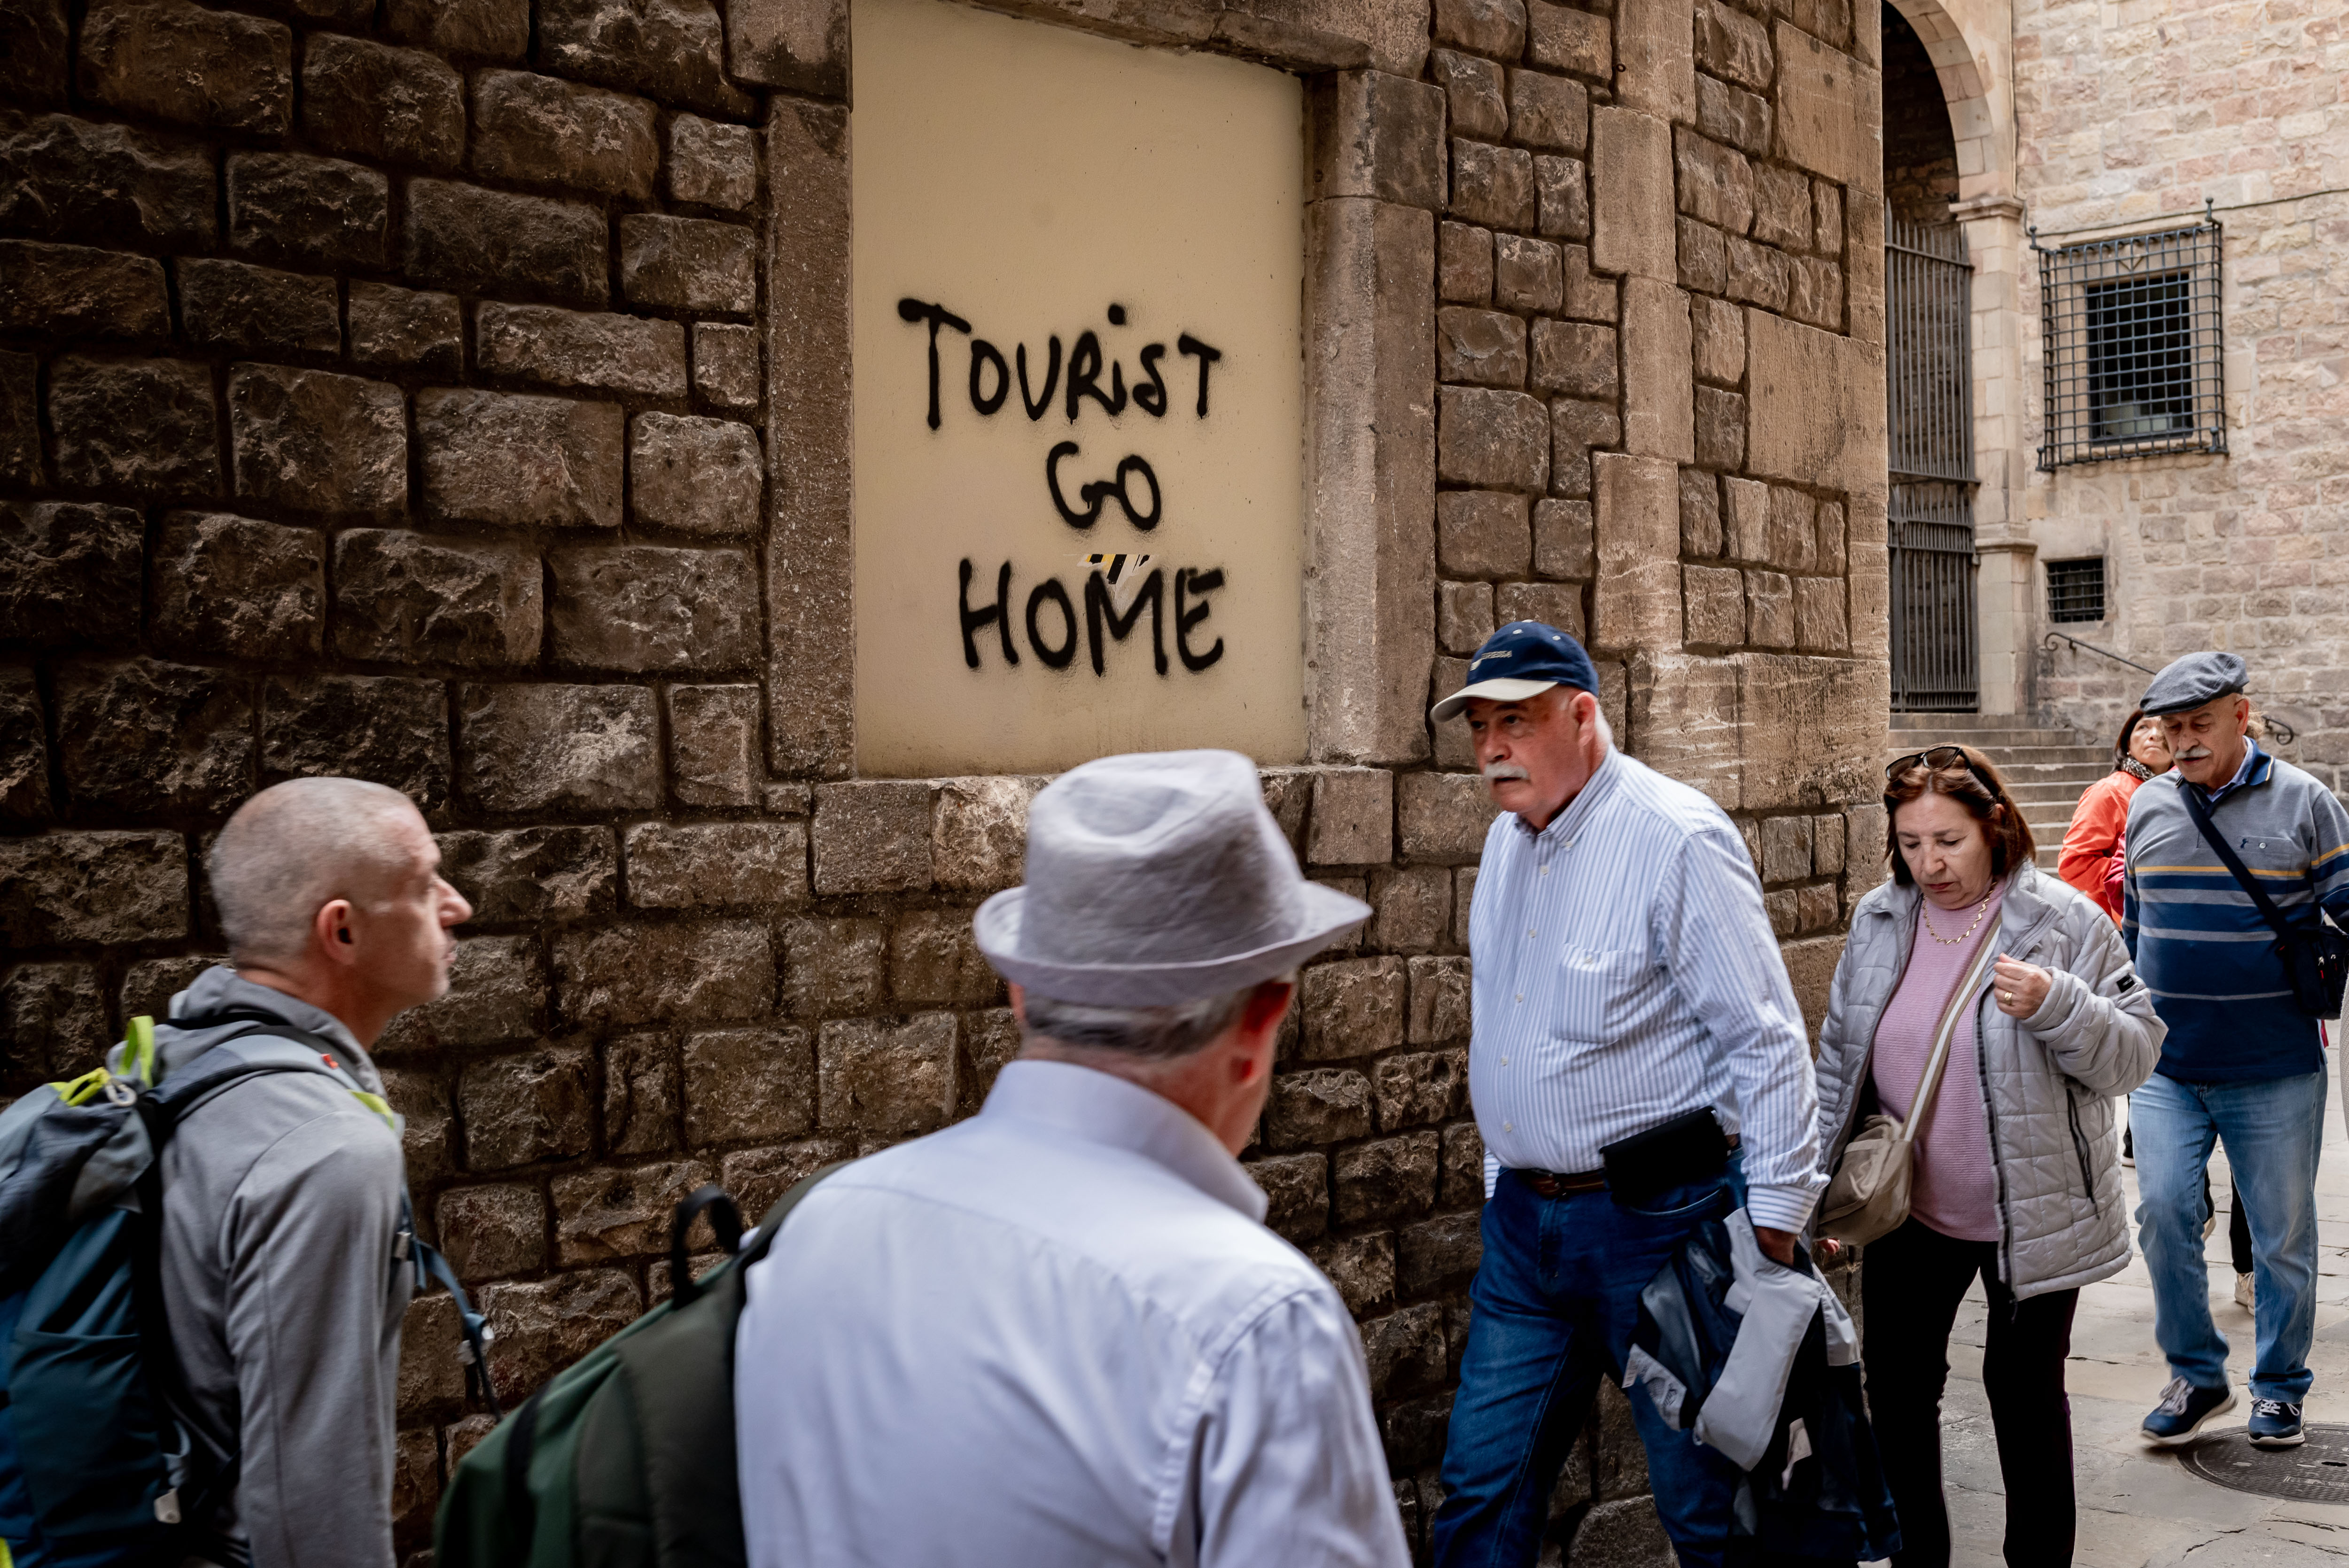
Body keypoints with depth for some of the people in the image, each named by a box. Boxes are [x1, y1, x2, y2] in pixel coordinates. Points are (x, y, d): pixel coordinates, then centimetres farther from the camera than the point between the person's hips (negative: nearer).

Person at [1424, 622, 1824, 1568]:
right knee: (1482, 1485, 10)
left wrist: (1775, 1214, -14)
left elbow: (1765, 1038, -13)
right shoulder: (1506, 841, 11)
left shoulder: (1677, 836, -13)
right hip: (1523, 1217, 7)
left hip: (1655, 1215, -7)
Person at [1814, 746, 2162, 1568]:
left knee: (2024, 1391, 10)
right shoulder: (1879, 921, 1)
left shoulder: (2064, 922, -11)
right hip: (1907, 1213, 4)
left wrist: (2057, 1006, -30)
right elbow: (1839, 1058, 10)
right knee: (1897, 1385, 11)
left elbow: (2135, 1054, -11)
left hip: (2031, 1215, -4)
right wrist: (1820, 1183, 8)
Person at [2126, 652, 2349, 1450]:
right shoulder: (2148, 806, 7)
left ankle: (2279, 1386, 24)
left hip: (2275, 1064, -2)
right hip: (2166, 1062, 2)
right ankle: (2195, 1374, 13)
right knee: (2164, 1211, -5)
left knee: (2282, 1228, 7)